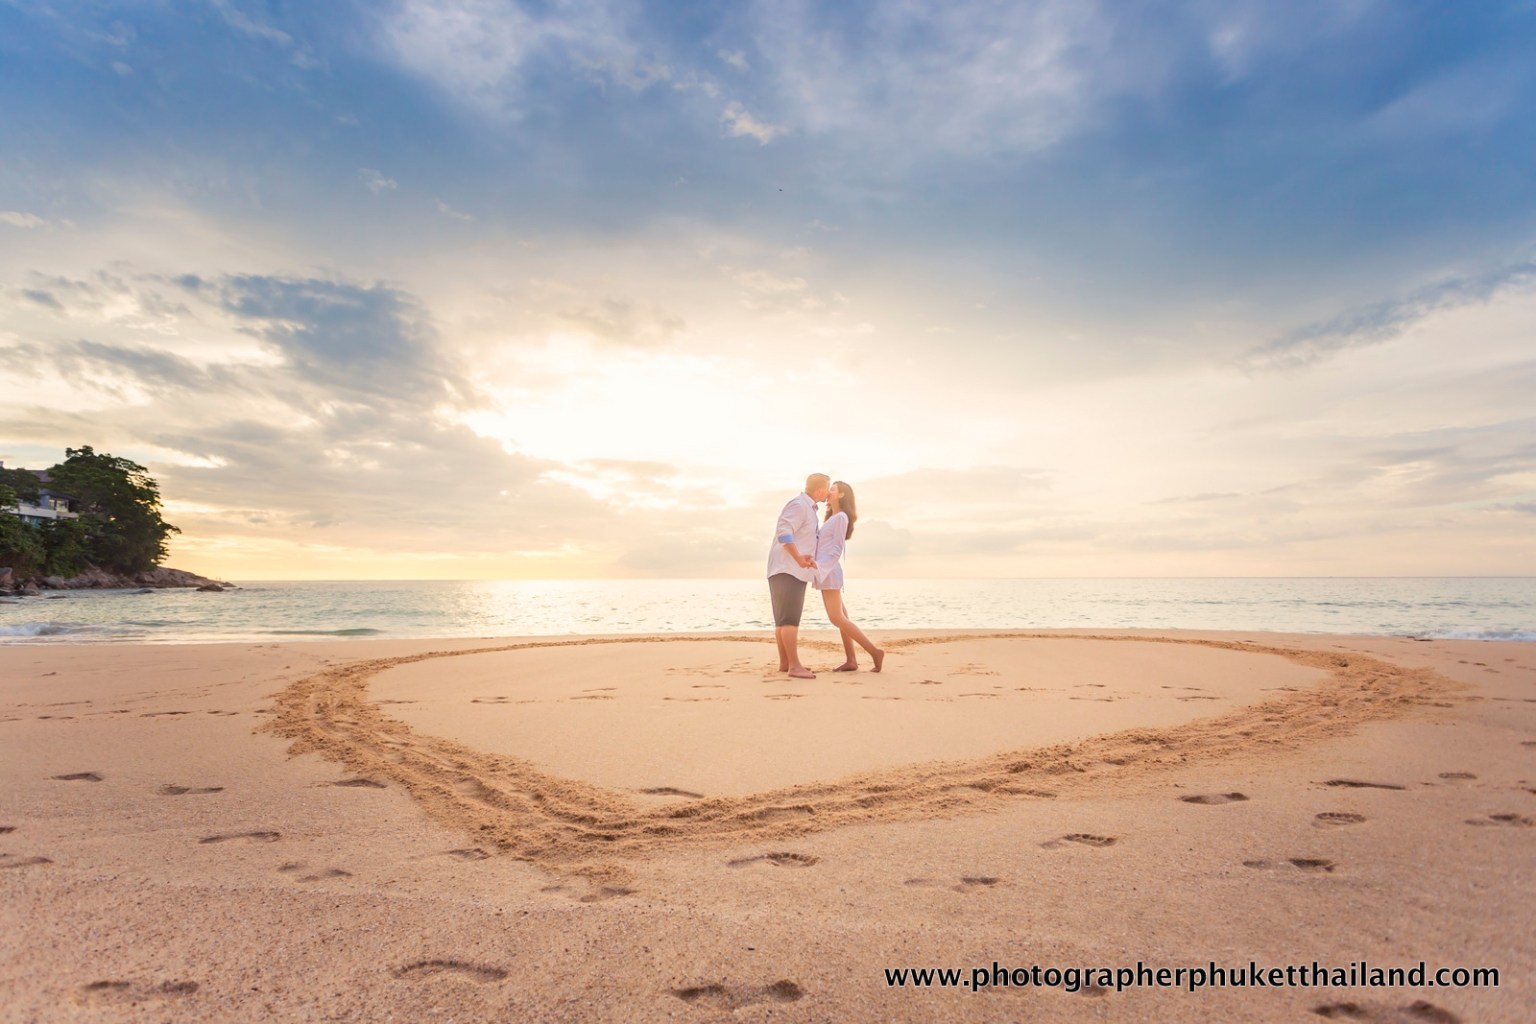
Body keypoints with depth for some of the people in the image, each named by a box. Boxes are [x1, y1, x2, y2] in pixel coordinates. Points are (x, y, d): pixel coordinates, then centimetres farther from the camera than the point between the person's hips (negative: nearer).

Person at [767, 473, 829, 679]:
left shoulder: (807, 507, 20)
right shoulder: (798, 505, -12)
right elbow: (783, 532, -24)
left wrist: (804, 558, 3)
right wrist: (799, 559, -26)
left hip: (794, 570, 10)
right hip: (786, 569, -10)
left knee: (784, 619, 10)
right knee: (789, 619, -13)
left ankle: (784, 663, 14)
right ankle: (794, 665, -15)